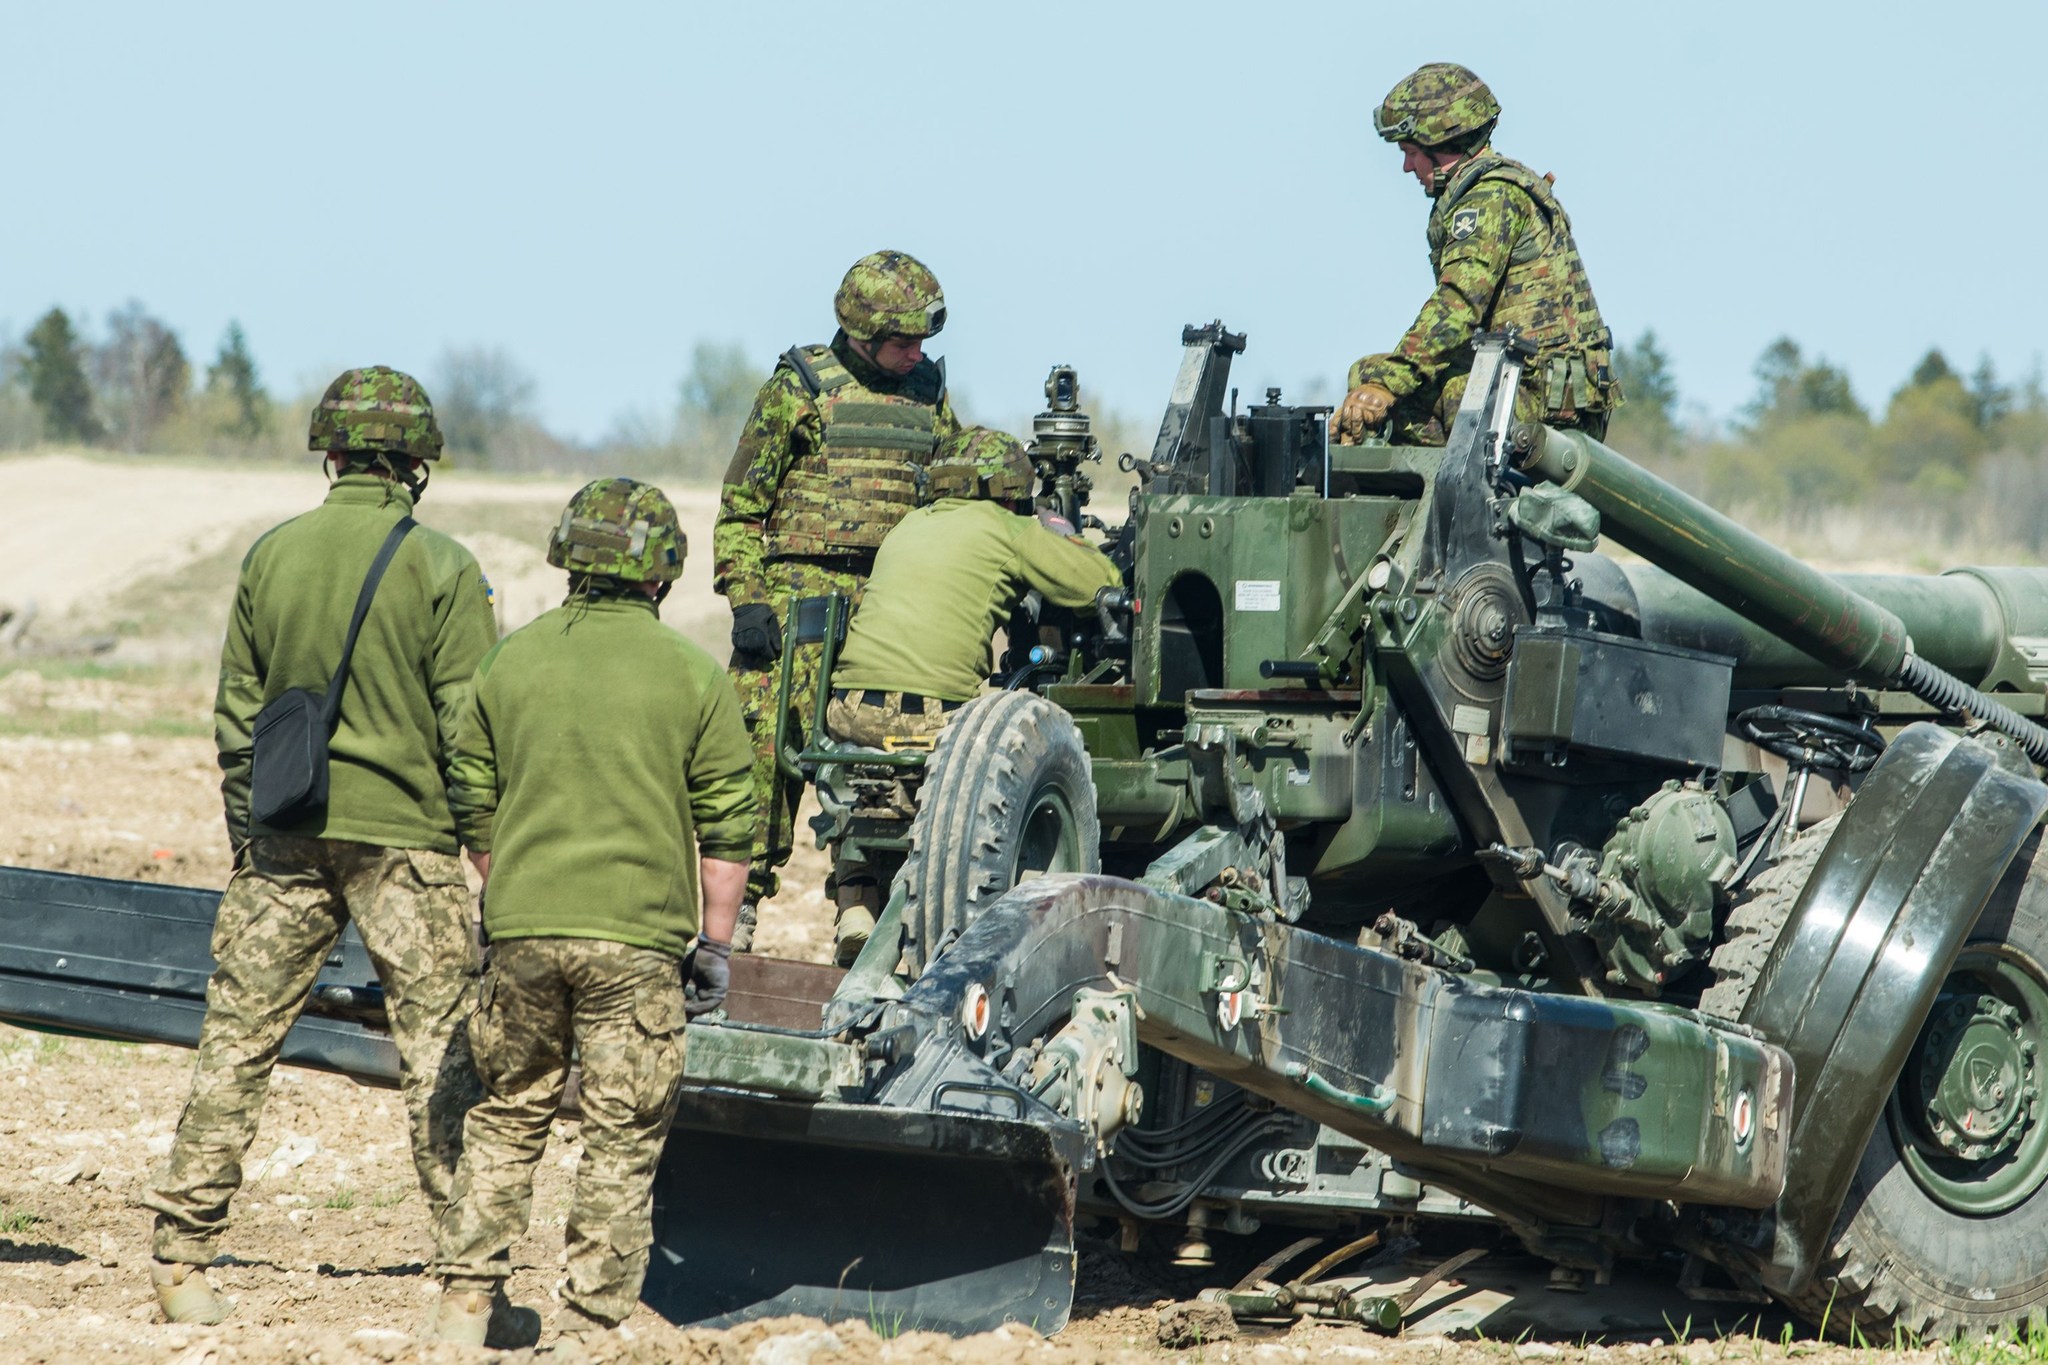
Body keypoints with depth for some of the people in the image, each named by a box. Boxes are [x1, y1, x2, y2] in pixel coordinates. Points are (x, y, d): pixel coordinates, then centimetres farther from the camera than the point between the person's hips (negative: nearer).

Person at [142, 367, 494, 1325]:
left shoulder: (271, 556, 5)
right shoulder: (441, 569, -7)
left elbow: (237, 715, 10)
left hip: (286, 841, 3)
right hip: (404, 843, -3)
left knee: (237, 1045, 8)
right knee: (440, 1056, 1)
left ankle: (180, 1259, 8)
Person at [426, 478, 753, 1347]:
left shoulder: (510, 663, 5)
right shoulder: (693, 678, -2)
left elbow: (471, 807, 12)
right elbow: (726, 829, -2)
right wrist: (716, 941, 6)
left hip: (521, 929, 3)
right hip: (637, 941, -3)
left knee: (507, 1117, 16)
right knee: (622, 1141, 4)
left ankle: (466, 1300, 15)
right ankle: (590, 1324, 3)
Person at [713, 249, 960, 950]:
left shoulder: (930, 394, 14)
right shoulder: (799, 387, 1)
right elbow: (741, 505, 2)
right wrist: (745, 601, -8)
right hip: (800, 595, -4)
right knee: (770, 740, -11)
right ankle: (738, 900, -6)